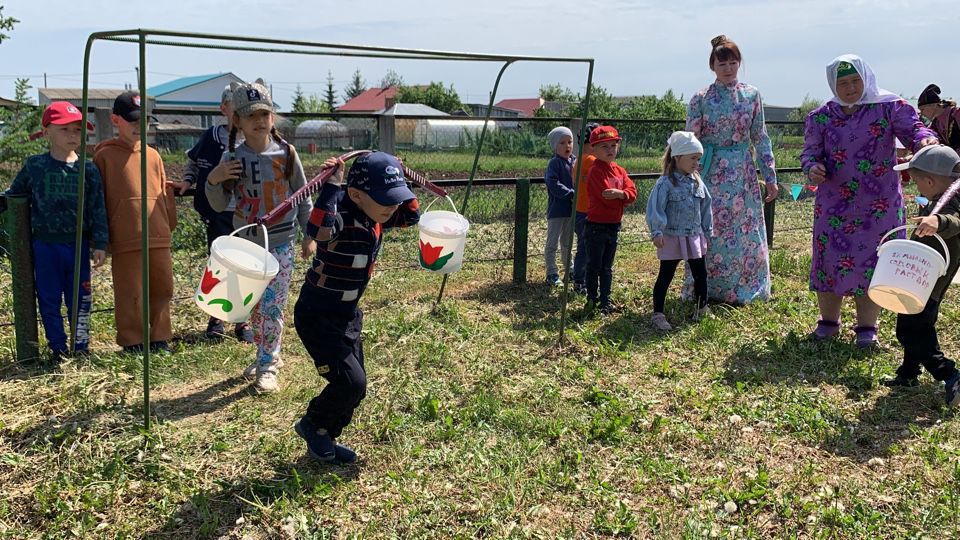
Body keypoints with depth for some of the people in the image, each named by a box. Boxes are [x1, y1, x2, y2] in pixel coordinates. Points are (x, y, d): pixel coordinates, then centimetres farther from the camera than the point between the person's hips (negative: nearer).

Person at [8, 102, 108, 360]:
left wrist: (100, 244, -4)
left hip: (78, 245, 0)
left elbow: (98, 209, -1)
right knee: (49, 300, 7)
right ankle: (58, 349, 18)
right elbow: (13, 194, 16)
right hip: (45, 245, 0)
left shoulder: (88, 169, 0)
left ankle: (81, 347, 18)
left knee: (79, 299, 7)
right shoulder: (34, 166, 0)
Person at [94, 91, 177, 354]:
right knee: (130, 293, 1)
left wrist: (170, 226, 15)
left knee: (162, 289, 10)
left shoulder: (153, 155, 12)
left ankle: (159, 338, 22)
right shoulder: (105, 155, 0)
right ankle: (132, 341, 13)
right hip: (126, 240, -4)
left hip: (159, 237, 5)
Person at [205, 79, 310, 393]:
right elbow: (220, 205, 2)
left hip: (280, 244, -2)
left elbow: (302, 197, 3)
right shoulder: (232, 158, -2)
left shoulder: (286, 153, -4)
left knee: (271, 306, -5)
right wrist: (213, 181, -17)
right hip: (247, 244, 2)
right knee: (255, 307, 12)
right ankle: (268, 356, 31)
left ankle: (268, 367, 5)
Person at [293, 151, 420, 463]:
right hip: (317, 317, -8)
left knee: (354, 386, 14)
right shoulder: (340, 218, -26)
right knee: (351, 382, -12)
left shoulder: (375, 218, -2)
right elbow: (317, 231, -50)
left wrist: (396, 182, 2)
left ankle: (327, 438, 34)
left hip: (348, 315, 9)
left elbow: (412, 216, 14)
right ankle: (312, 425, 15)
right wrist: (332, 185, -44)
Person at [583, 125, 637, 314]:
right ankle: (592, 299, 18)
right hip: (596, 226, -7)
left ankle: (605, 301, 24)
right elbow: (607, 197, -24)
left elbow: (632, 192, -3)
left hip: (613, 226, 7)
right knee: (594, 267, 5)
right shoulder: (596, 171, -16)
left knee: (607, 267, 15)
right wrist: (625, 196, -11)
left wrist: (619, 194, -22)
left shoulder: (620, 171, 9)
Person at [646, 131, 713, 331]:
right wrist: (657, 233, -21)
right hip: (672, 238, -6)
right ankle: (657, 314, 7)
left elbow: (705, 207, 15)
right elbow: (655, 208, -17)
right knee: (665, 276, 1)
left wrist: (708, 232, 16)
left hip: (695, 238, 6)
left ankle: (702, 309, 30)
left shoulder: (697, 182, 6)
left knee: (701, 274, 13)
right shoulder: (666, 183, -14)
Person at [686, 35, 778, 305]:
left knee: (745, 232, 7)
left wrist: (770, 177, 6)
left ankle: (742, 288, 21)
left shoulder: (751, 95, 4)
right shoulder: (700, 99, -3)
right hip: (711, 175, -2)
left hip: (743, 175, 3)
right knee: (710, 232, 0)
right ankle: (706, 289, 14)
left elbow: (760, 138, 7)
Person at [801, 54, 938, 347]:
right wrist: (812, 167, -19)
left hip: (879, 204, -1)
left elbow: (912, 129, -13)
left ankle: (867, 327, 18)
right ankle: (829, 321, 21)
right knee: (830, 258, 3)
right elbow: (810, 151, 4)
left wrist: (926, 140, -36)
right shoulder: (821, 116, 4)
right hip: (834, 204, 1)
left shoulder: (889, 107, -2)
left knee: (872, 260, 4)